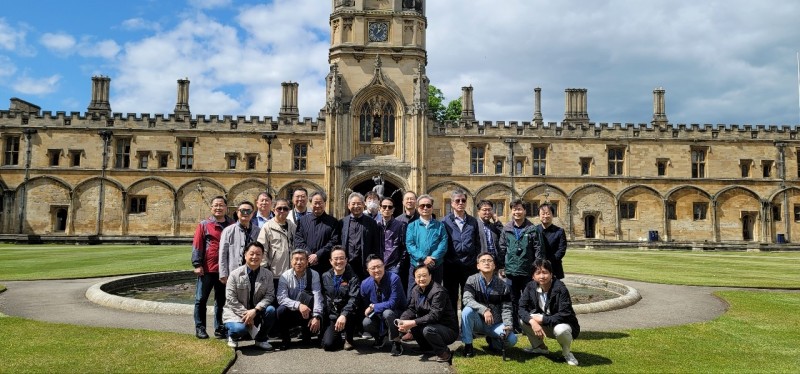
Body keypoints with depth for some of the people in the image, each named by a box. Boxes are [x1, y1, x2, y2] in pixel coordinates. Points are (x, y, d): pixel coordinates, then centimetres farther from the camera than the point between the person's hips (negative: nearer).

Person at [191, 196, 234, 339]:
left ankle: (220, 328, 19)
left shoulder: (232, 225, 7)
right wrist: (197, 265, -12)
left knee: (221, 300, 10)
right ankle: (200, 328, 14)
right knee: (201, 299, 4)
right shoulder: (204, 225, 0)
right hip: (207, 269, -2)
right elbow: (197, 245, -4)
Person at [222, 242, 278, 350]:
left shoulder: (267, 274, -1)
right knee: (240, 329, -34)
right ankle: (232, 337, 8)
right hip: (236, 312, -3)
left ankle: (261, 339, -1)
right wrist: (245, 314, -19)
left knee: (271, 310, -27)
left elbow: (269, 295, -8)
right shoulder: (235, 274, -8)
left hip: (257, 312, 3)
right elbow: (231, 299, -10)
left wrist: (255, 310, -23)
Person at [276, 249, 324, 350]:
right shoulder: (285, 276, -7)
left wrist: (317, 317, -33)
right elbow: (281, 298, -19)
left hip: (307, 314, 1)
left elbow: (317, 297, -19)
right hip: (291, 313, -1)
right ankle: (285, 339, -3)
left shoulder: (314, 275, -7)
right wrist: (298, 305, -34)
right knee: (281, 310, -31)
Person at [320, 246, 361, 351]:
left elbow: (353, 299, -22)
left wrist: (344, 315, -37)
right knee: (327, 344, -17)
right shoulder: (325, 277, 5)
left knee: (350, 313, -37)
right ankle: (338, 337, 21)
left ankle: (349, 339, -6)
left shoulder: (352, 278, -8)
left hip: (348, 316, -2)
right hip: (331, 317, 2)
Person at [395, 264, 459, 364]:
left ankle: (445, 354, -7)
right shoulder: (416, 290, 3)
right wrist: (402, 320, -19)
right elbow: (411, 309, 2)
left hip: (449, 329, -8)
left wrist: (413, 323, -34)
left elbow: (434, 316, -29)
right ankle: (427, 347, 13)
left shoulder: (438, 291, -22)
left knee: (428, 329, -34)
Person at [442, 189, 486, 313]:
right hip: (451, 266, -2)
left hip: (469, 266, 2)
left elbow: (478, 244, 11)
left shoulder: (473, 221, 10)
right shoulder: (445, 221, 2)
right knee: (451, 299, 7)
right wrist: (442, 261, -5)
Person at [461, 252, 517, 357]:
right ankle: (468, 345, -14)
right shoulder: (472, 280, -9)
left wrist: (508, 325, -22)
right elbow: (467, 299, -23)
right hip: (477, 321, -1)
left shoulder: (503, 285, -3)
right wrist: (484, 310, -38)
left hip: (495, 324, 1)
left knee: (512, 339, -24)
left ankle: (492, 340, 12)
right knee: (467, 310, -33)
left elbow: (506, 308, -4)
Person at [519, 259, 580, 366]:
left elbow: (564, 315, -30)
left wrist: (541, 319, -27)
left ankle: (566, 352, -3)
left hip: (561, 324, -4)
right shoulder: (531, 287, -11)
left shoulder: (560, 289, -25)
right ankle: (539, 347, 7)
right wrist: (533, 322, -33)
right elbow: (522, 308, -14)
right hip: (544, 325, 5)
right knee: (523, 319, -19)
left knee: (560, 330, -38)